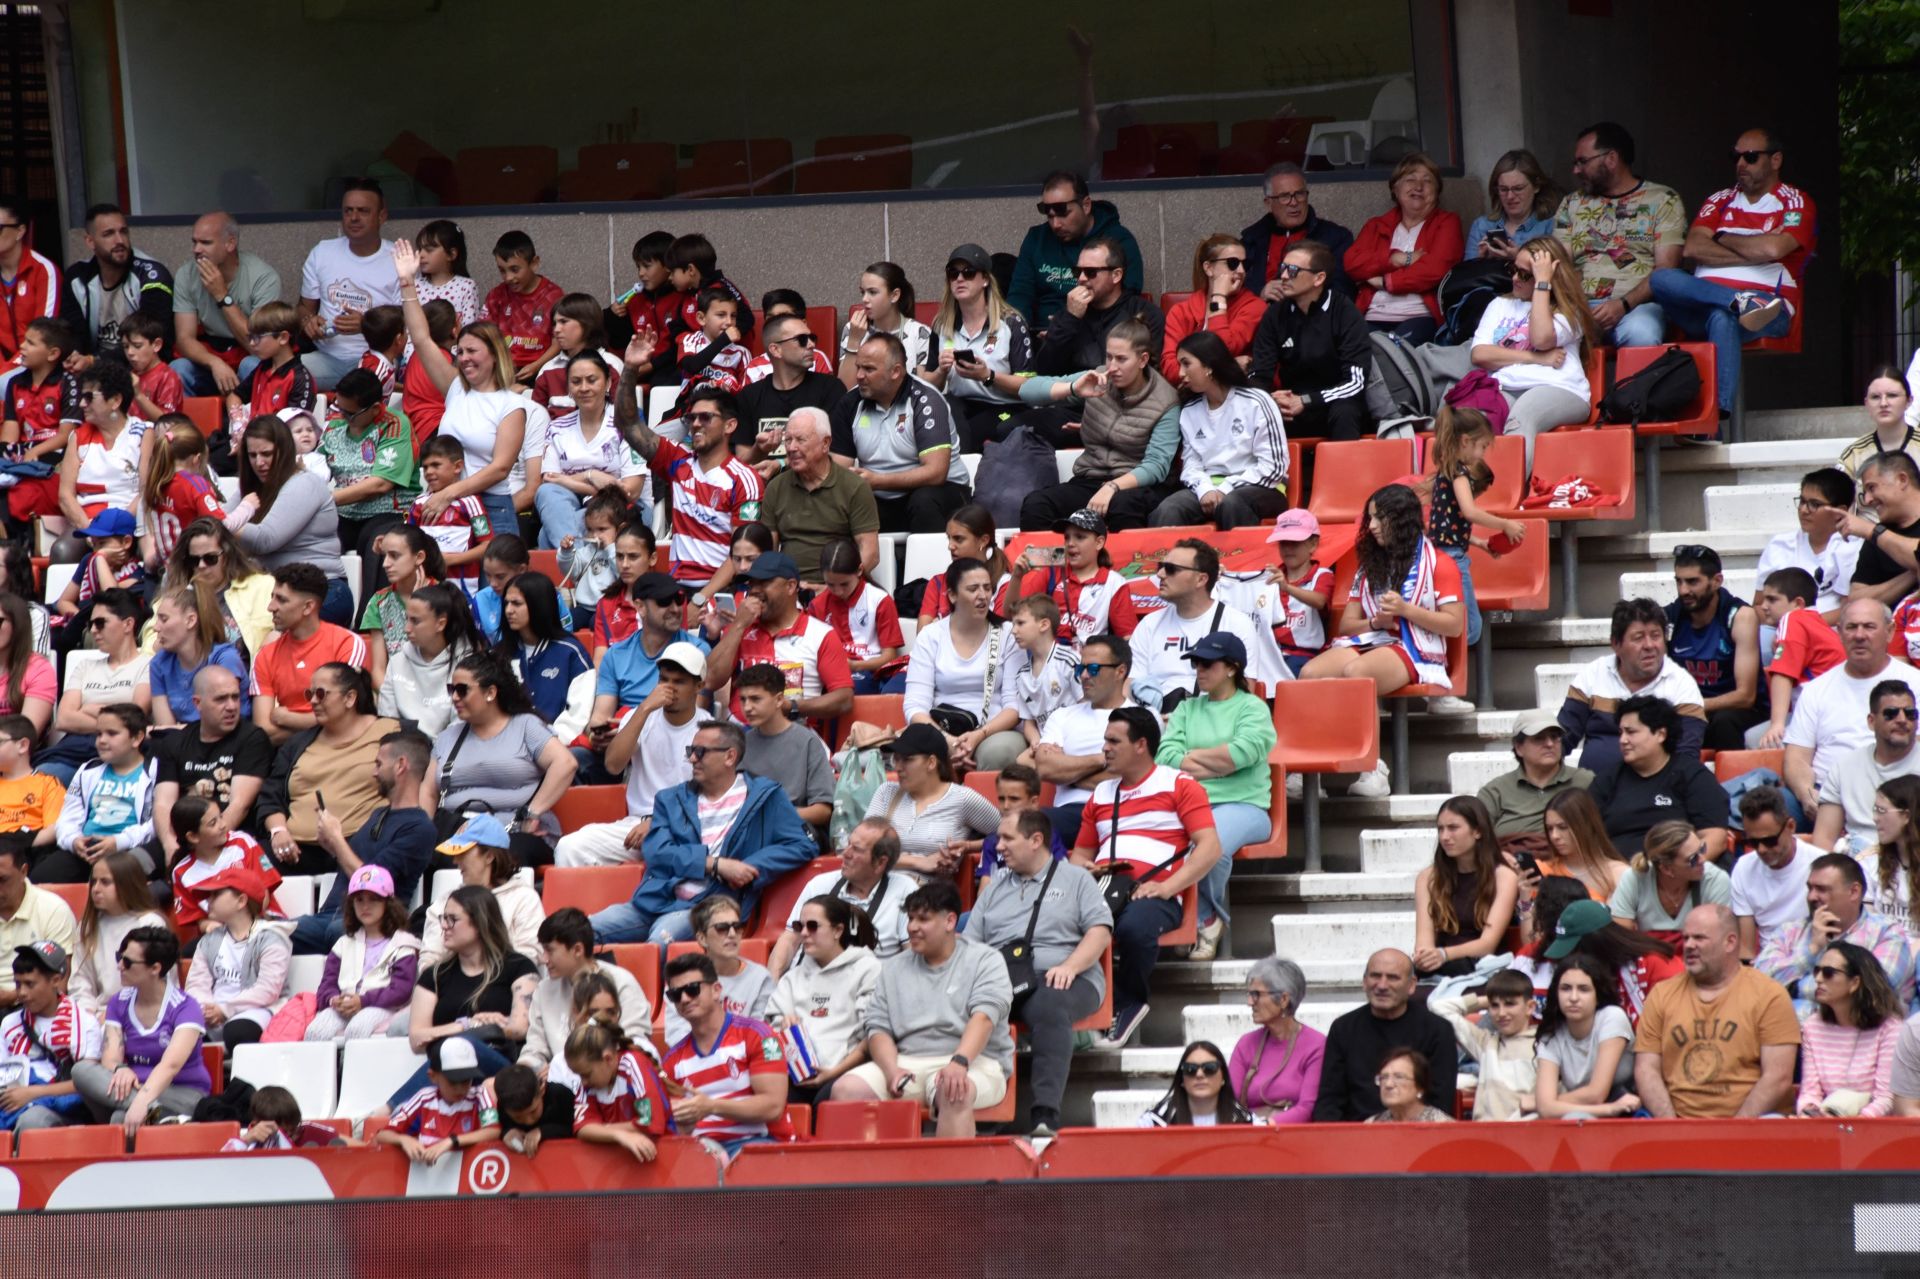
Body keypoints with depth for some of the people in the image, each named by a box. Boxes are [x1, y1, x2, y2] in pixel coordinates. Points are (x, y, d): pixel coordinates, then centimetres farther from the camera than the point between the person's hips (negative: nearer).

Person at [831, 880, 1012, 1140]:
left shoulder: (985, 960, 5)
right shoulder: (892, 969, 19)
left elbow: (983, 1018, -11)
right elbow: (878, 1029, 10)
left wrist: (959, 1063, -29)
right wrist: (892, 1071, -12)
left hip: (972, 1060, -4)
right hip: (908, 1062, 4)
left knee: (954, 1092, -40)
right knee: (846, 1090, -21)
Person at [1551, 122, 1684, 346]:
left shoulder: (1663, 200, 9)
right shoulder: (1571, 204, 22)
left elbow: (1666, 270, -1)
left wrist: (1624, 305, -16)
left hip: (1639, 304, -2)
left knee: (1640, 334, -40)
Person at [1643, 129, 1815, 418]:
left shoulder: (1795, 203, 10)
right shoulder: (1720, 202, 23)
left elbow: (1773, 248, -11)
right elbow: (1692, 249, 5)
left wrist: (1722, 239, 5)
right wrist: (1751, 251, -3)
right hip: (1703, 304, 5)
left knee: (1722, 319, -41)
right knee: (1662, 279, -27)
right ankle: (1742, 303, -42)